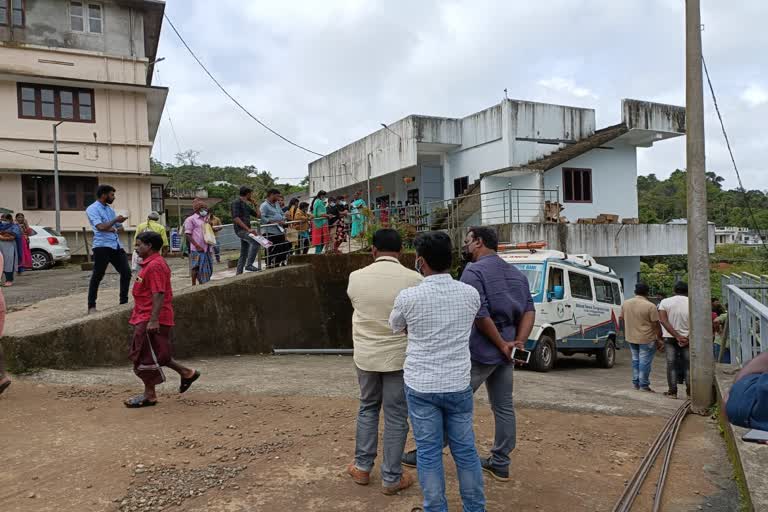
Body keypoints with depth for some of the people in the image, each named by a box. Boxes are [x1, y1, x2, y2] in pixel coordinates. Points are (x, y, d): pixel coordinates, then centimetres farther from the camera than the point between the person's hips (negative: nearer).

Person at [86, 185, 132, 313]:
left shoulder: (110, 209, 20)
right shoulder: (92, 209, -5)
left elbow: (120, 227, 21)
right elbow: (101, 227, -18)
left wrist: (115, 229, -1)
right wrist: (115, 220, -7)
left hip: (116, 246, 8)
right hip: (102, 246, -8)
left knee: (126, 272, 6)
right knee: (97, 276, -2)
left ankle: (124, 301, 17)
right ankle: (91, 306, 5)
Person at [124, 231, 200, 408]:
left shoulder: (155, 265, -18)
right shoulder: (150, 264, 16)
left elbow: (159, 294, -25)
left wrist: (153, 320, -28)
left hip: (150, 320, -11)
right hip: (145, 318, 11)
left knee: (146, 357, -1)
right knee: (156, 355, 16)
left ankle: (149, 395, 10)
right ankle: (186, 373, 23)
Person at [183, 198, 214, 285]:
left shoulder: (206, 219, 20)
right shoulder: (191, 219, -2)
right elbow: (187, 234, -9)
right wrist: (197, 246, -17)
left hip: (207, 248, 7)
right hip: (197, 249, -7)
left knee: (207, 268, 8)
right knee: (196, 268, -6)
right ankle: (193, 285, 3)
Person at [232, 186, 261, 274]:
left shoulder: (246, 205, 19)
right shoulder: (237, 202, -6)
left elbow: (257, 215, 24)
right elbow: (236, 218, -18)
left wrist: (255, 203, 18)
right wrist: (248, 229, -25)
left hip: (245, 230, 9)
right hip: (240, 229, -9)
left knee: (244, 254, 10)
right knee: (256, 242, -28)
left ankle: (238, 273, 16)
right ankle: (249, 265, -27)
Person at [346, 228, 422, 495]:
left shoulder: (356, 277, -7)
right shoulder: (414, 280, -14)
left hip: (365, 355, 3)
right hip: (399, 357, -2)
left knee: (367, 408, 22)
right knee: (396, 416, 10)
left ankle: (362, 467, 30)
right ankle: (391, 478, 20)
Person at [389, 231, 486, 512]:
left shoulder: (408, 297, -13)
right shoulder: (470, 294, -5)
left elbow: (395, 327, 7)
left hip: (421, 385, -2)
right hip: (459, 385, 3)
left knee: (428, 452, 9)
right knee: (465, 449, 15)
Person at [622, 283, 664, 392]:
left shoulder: (625, 303, 1)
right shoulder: (650, 306, -17)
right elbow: (656, 324, -13)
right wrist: (660, 338, -2)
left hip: (631, 337, 6)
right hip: (646, 338, -5)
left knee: (635, 360, 16)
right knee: (645, 361, 2)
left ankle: (635, 383, 21)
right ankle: (644, 385, 7)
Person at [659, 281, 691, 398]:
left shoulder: (665, 302, -5)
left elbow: (663, 320, -14)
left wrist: (677, 336, -15)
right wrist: (688, 338, -13)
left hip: (670, 337, 0)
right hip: (688, 338, 0)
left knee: (671, 364, 5)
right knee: (688, 364, 10)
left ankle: (673, 391, 7)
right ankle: (689, 391, 14)